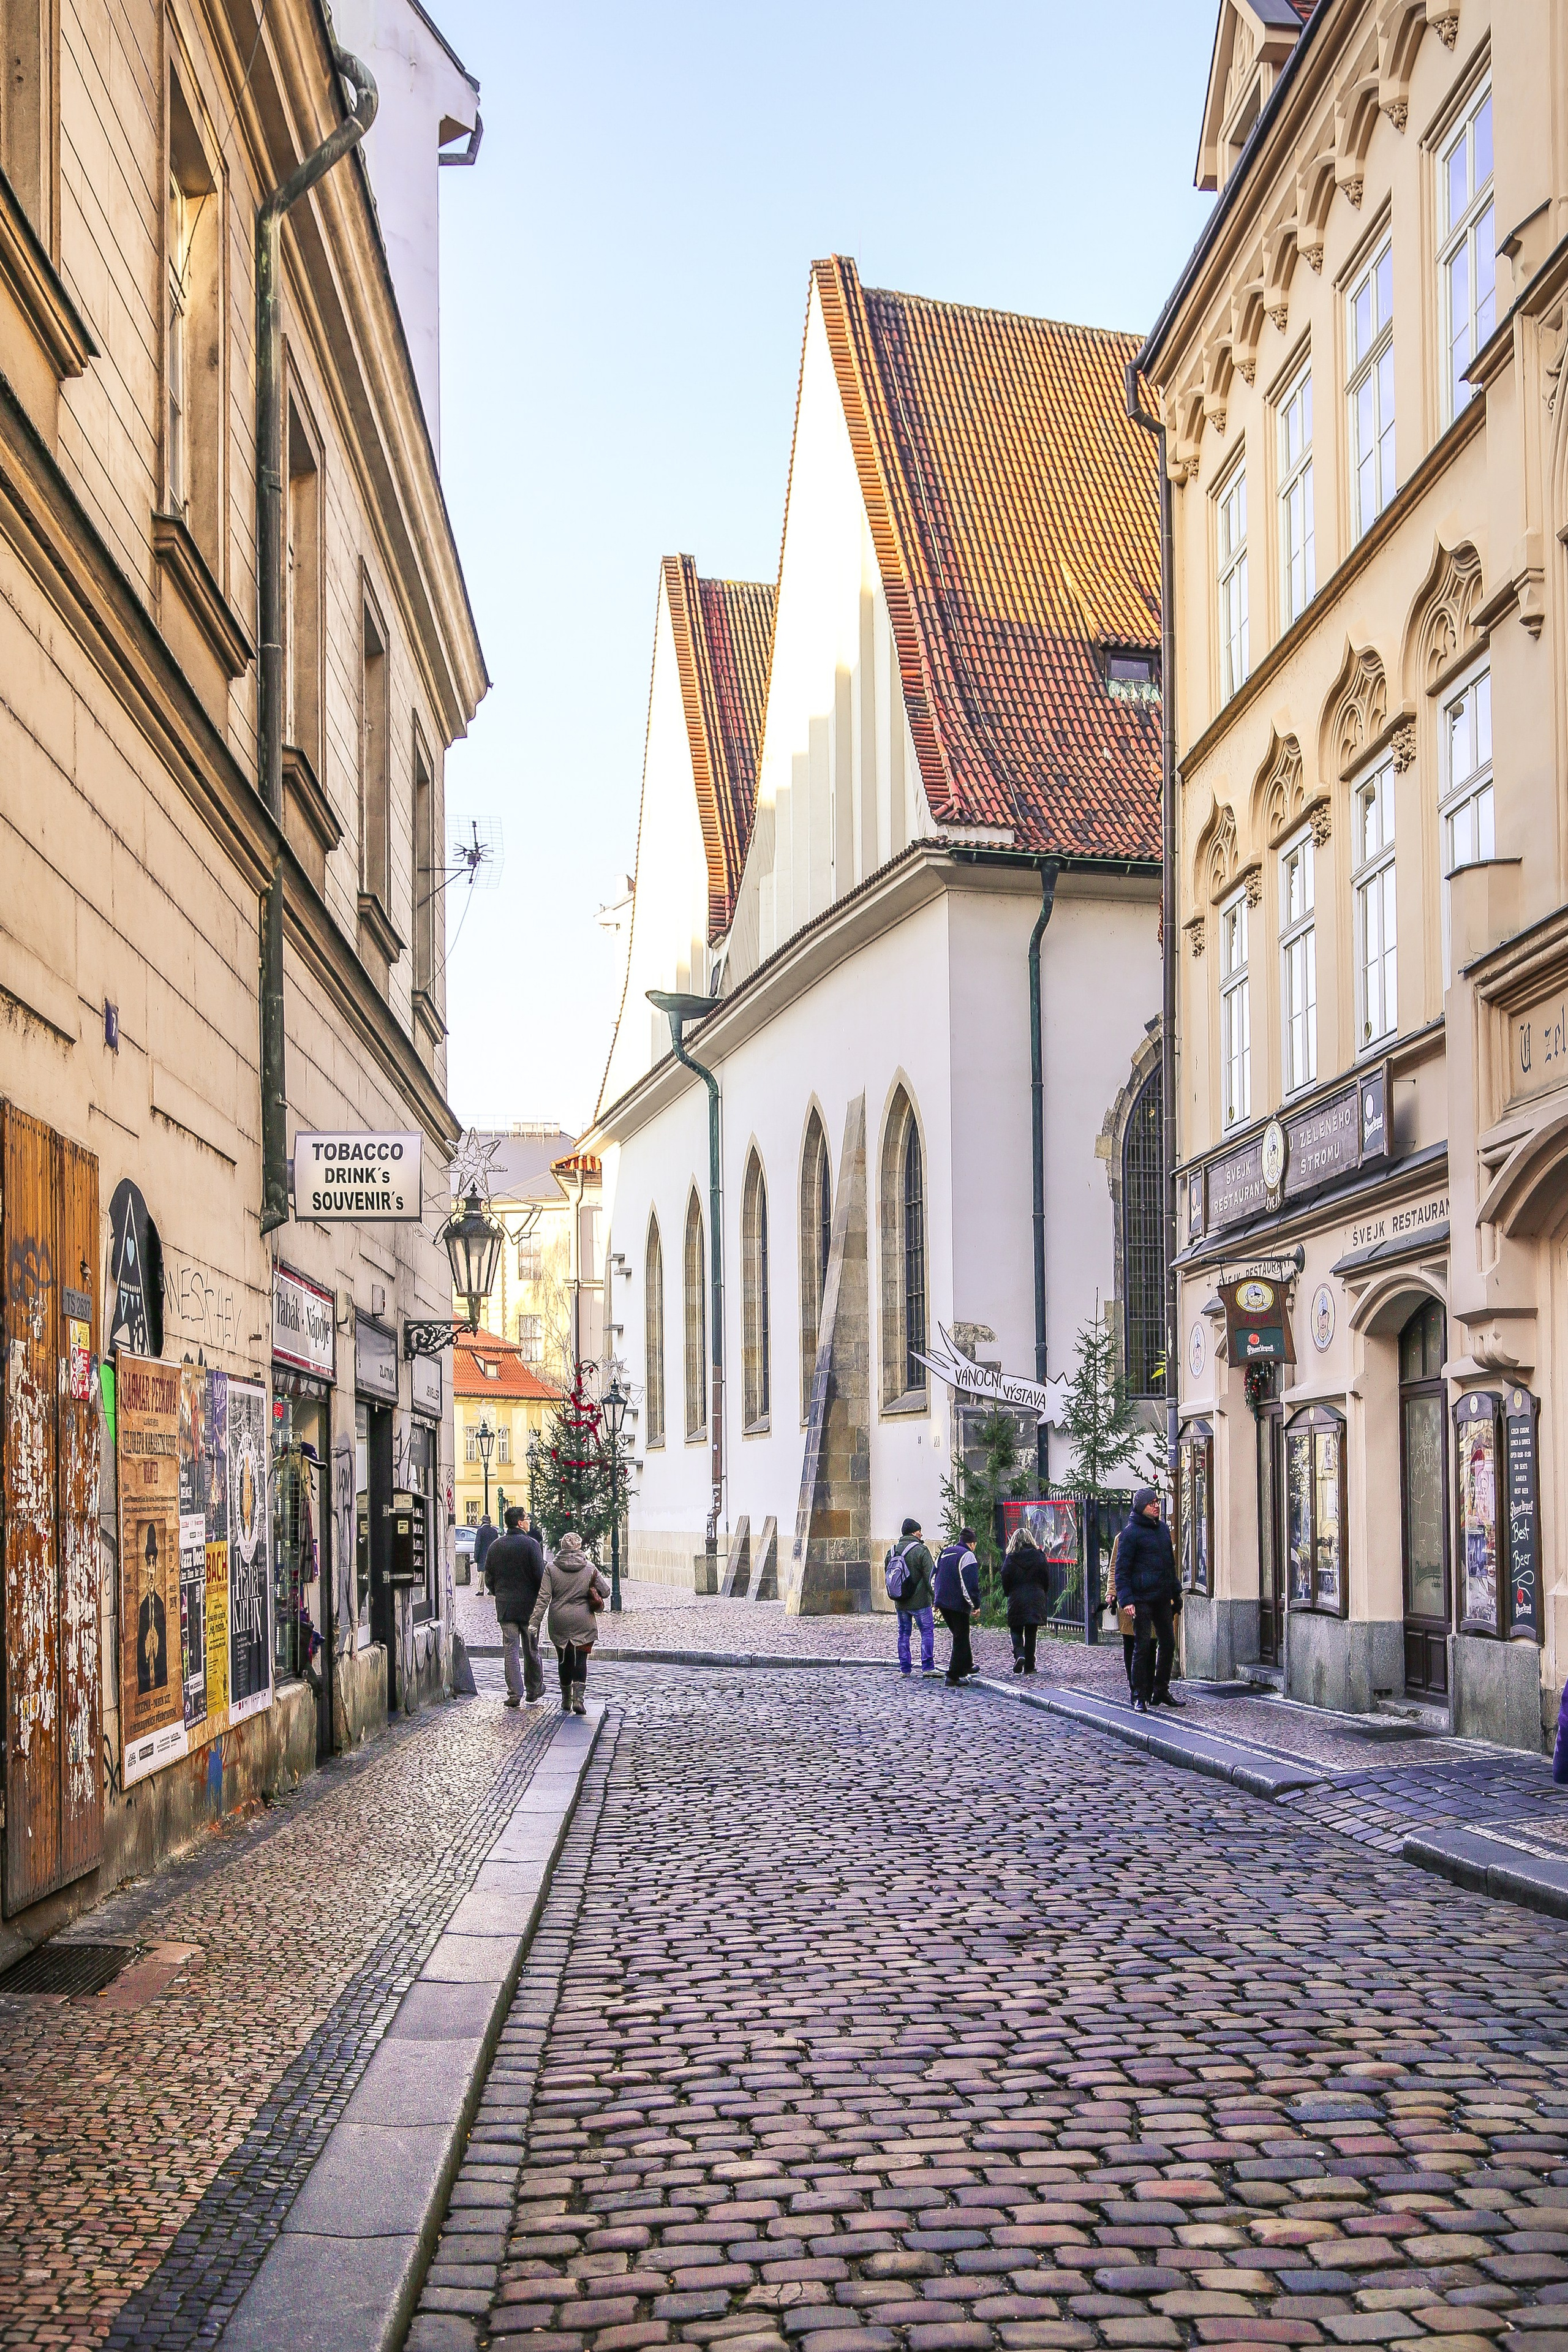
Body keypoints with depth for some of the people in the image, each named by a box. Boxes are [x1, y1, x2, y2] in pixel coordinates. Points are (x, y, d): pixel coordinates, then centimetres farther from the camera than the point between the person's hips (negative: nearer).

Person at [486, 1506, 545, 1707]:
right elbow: (540, 1575, -12)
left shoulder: (495, 1546, 5)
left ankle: (515, 1694, -4)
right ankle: (534, 1692, 19)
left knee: (511, 1651, 2)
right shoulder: (530, 1544, -9)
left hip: (505, 1607, 3)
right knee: (531, 1651, 10)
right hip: (529, 1606, -3)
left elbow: (489, 1577, 10)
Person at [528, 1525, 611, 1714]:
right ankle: (579, 1698, -18)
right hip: (583, 1623, -1)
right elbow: (606, 1592, 4)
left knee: (564, 1660, 15)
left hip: (559, 1623, 1)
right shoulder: (589, 1568, -2)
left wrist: (535, 1622, -8)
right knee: (580, 1660, -1)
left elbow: (543, 1598, -8)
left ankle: (566, 1699, 24)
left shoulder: (551, 1568, -3)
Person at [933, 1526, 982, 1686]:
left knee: (959, 1636, 23)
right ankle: (953, 1676, -4)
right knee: (961, 1639, -1)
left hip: (942, 1603, 8)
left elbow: (934, 1578, 20)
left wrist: (937, 1603, 24)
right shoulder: (967, 1556, -10)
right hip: (958, 1604, -8)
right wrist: (976, 1605, -11)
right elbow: (971, 1584, -17)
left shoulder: (944, 1553, 15)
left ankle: (967, 1666, 35)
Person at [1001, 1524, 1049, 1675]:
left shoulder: (1011, 1558, -6)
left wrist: (1009, 1595, 14)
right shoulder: (1039, 1556, -1)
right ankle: (1029, 1666, 8)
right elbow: (1047, 1579, 2)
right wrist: (1044, 1597, 15)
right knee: (1031, 1633, 8)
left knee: (1016, 1630, 10)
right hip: (1036, 1599, 2)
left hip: (1017, 1600, -2)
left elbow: (1005, 1580, -4)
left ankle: (1019, 1654, -15)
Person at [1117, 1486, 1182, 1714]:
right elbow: (1121, 1569, -10)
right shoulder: (1131, 1533, -9)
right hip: (1142, 1598, -7)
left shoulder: (1163, 1528, 14)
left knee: (1168, 1644, 10)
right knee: (1143, 1646, -5)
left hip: (1163, 1598, 7)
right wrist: (1126, 1600, -17)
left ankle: (1161, 1692, 21)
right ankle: (1140, 1697, 1)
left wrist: (1175, 1591, 20)